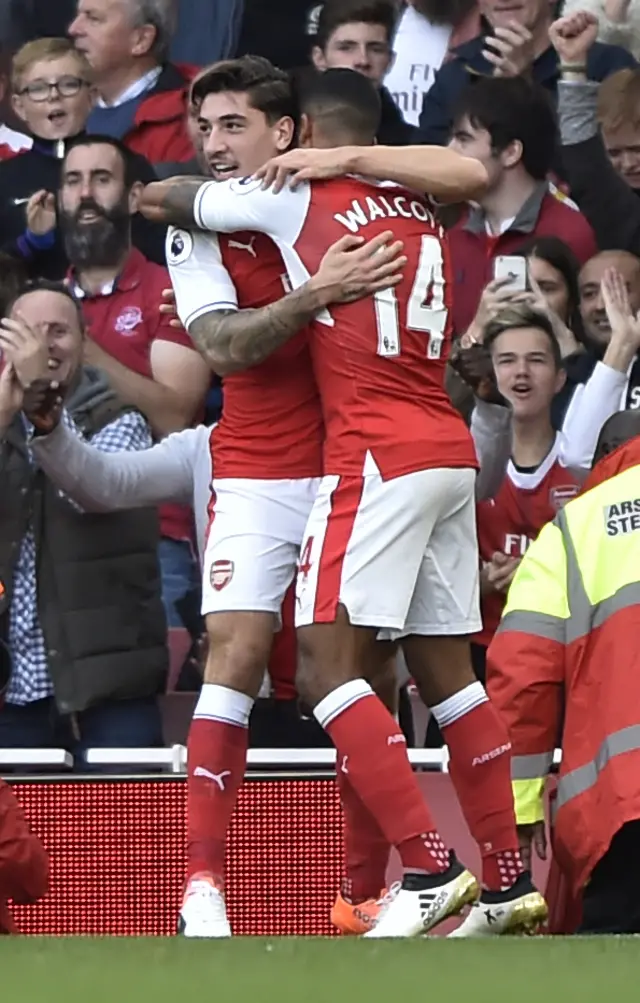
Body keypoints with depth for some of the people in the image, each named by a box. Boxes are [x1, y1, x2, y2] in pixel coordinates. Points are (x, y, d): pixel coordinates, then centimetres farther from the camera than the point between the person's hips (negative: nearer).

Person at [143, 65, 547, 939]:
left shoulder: (300, 199, -1)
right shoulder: (417, 208, 14)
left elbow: (170, 202, 13)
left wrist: (161, 197, 35)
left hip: (376, 455, -8)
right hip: (451, 449, 8)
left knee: (326, 665, -12)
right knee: (448, 668, 13)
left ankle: (430, 868, -23)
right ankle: (510, 879, 12)